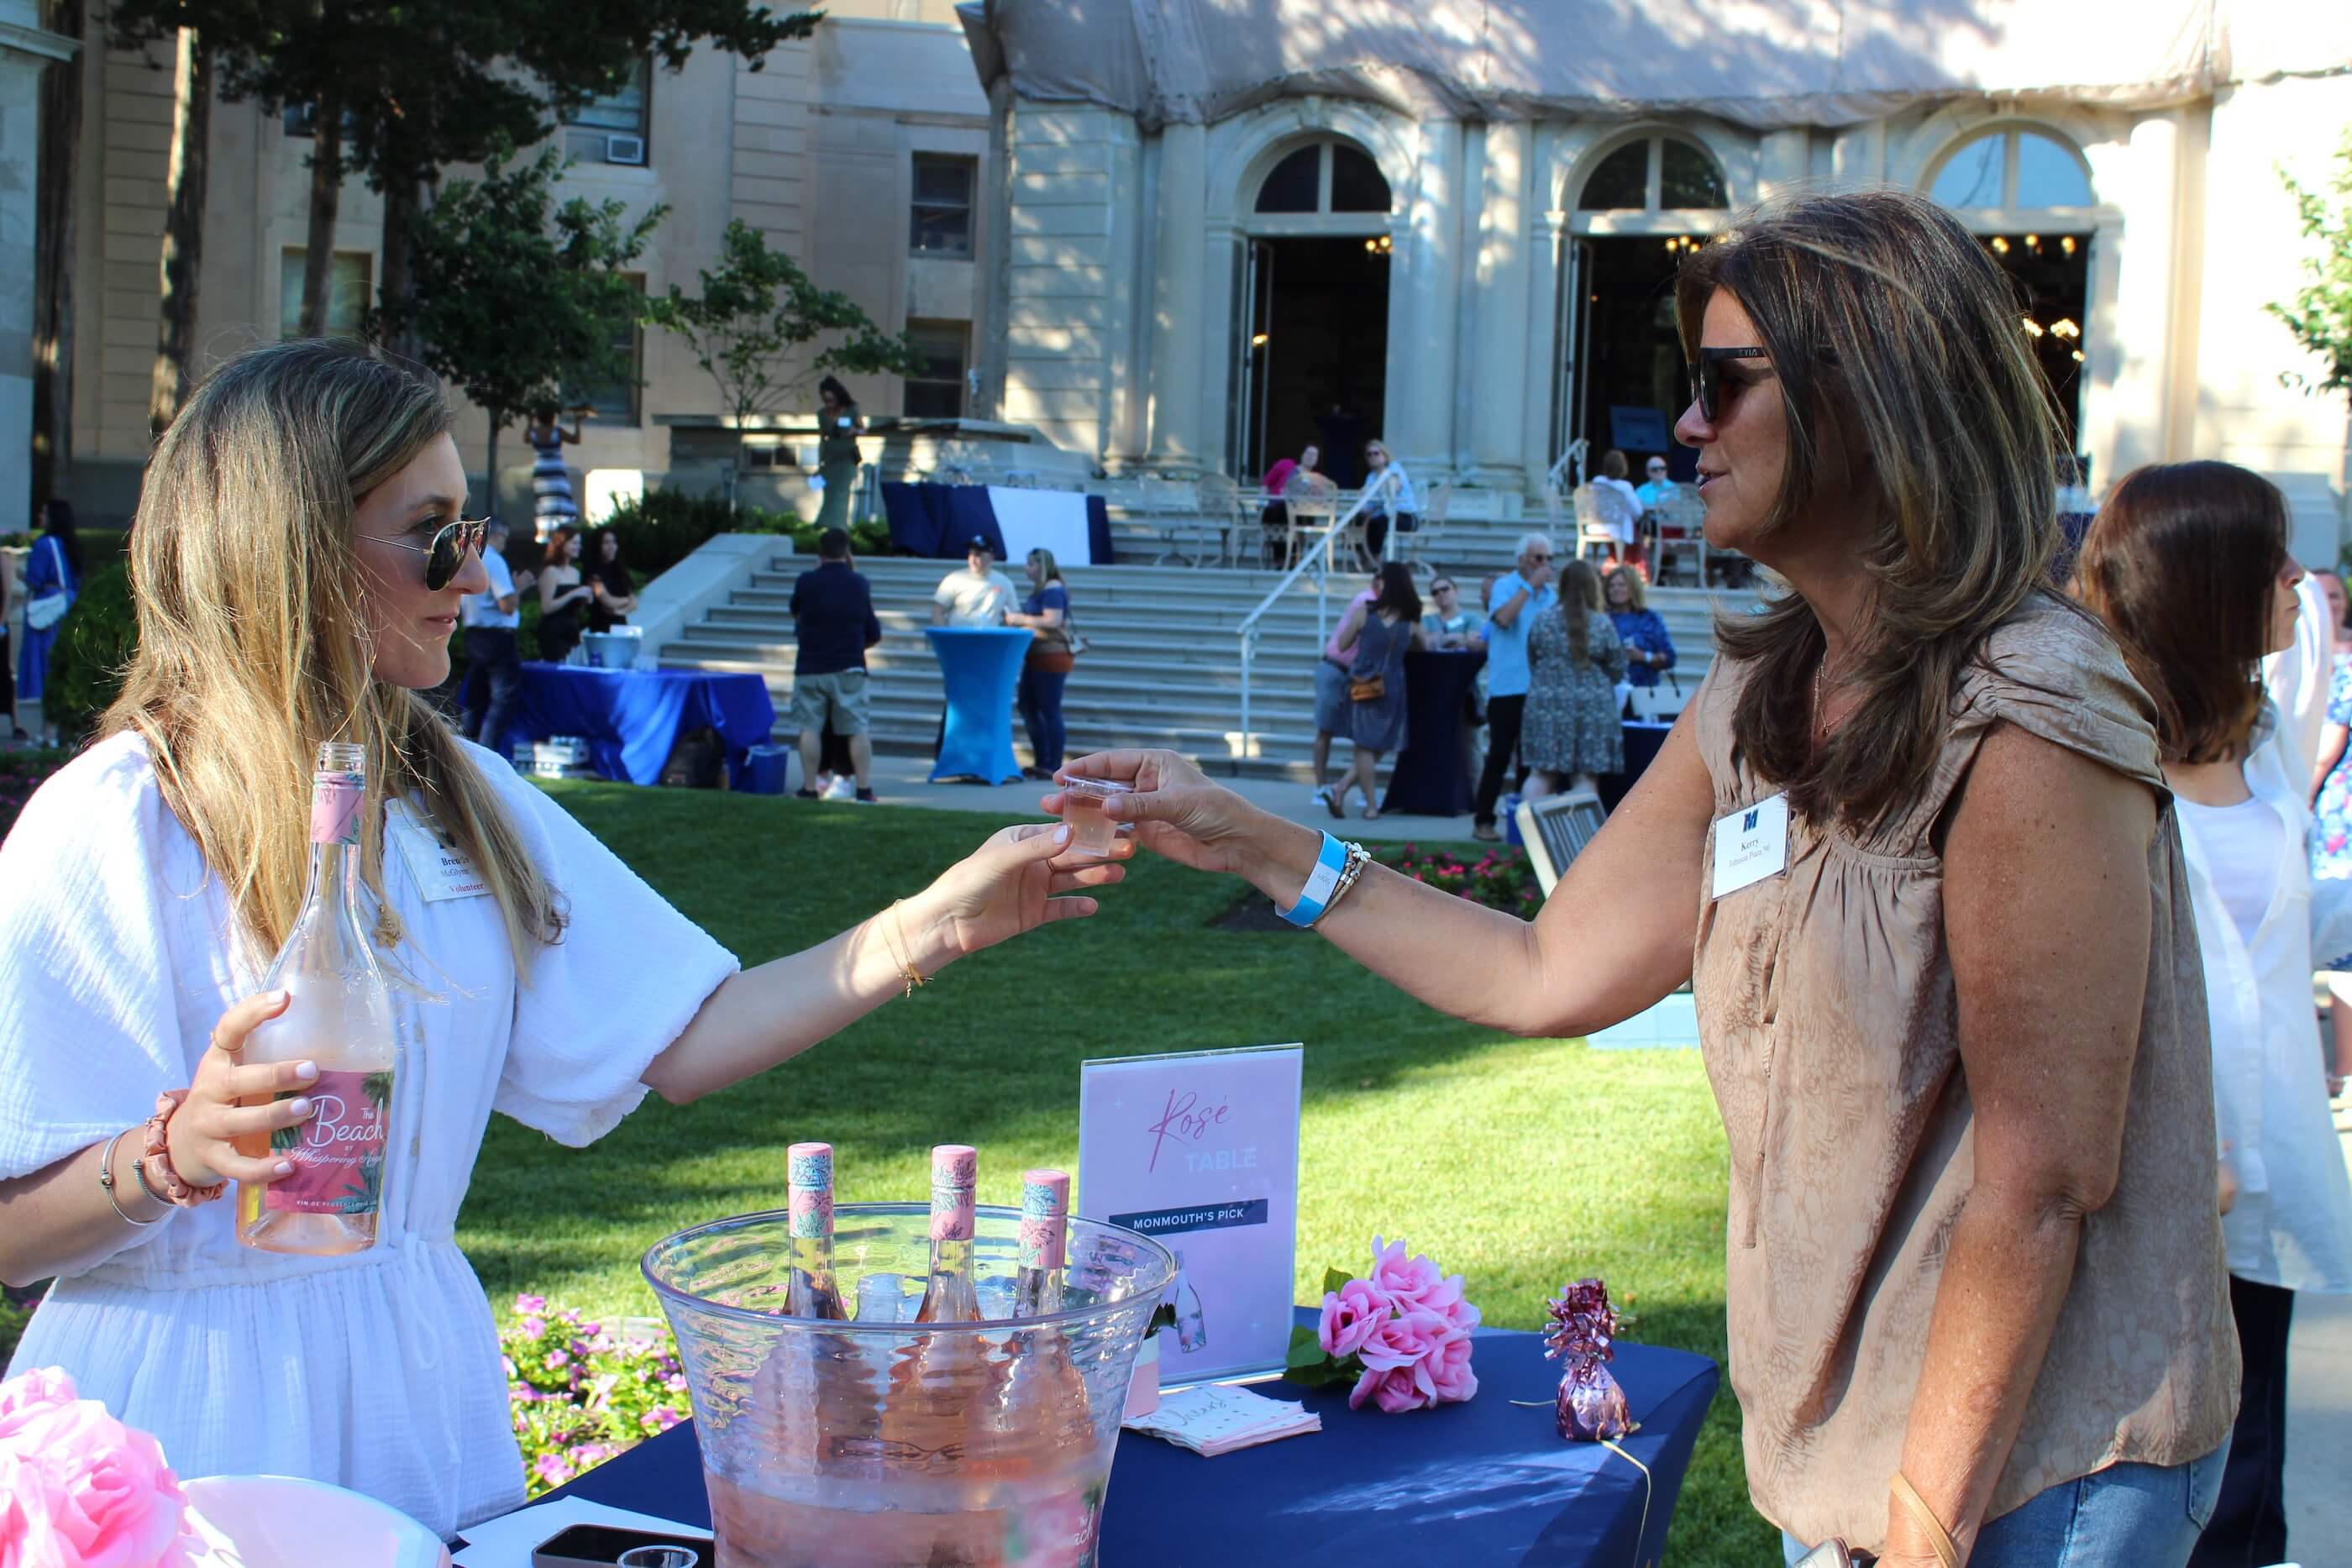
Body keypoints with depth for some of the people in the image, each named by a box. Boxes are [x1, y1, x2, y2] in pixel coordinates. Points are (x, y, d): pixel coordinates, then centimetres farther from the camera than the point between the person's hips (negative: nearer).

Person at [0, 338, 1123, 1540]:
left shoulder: (463, 800, 7)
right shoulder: (110, 828, -13)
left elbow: (679, 1046, 3)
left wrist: (937, 925, -2)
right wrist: (177, 1151, -33)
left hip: (422, 1374, 6)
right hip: (192, 1407, -6)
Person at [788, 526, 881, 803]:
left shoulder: (806, 582, -6)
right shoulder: (859, 583, 2)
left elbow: (795, 611, 14)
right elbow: (873, 634, 10)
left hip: (810, 668, -1)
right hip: (849, 668, 1)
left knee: (810, 728, 5)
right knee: (858, 729, 3)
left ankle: (809, 787, 5)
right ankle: (864, 788, -1)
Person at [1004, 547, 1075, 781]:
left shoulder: (1053, 590, -15)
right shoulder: (1042, 589, 16)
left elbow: (1053, 621, -25)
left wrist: (1021, 619, -18)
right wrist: (1016, 617, 11)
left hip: (1052, 657, -11)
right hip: (1038, 657, 11)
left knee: (1049, 711, -6)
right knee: (1027, 707, 13)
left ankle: (1053, 767, -1)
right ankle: (1041, 762, 20)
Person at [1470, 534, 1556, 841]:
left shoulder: (1549, 594, 13)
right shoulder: (1505, 586, -5)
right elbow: (1503, 617, -24)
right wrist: (1530, 585, -18)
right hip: (1507, 687, -6)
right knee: (1499, 756, -5)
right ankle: (1483, 821, 1)